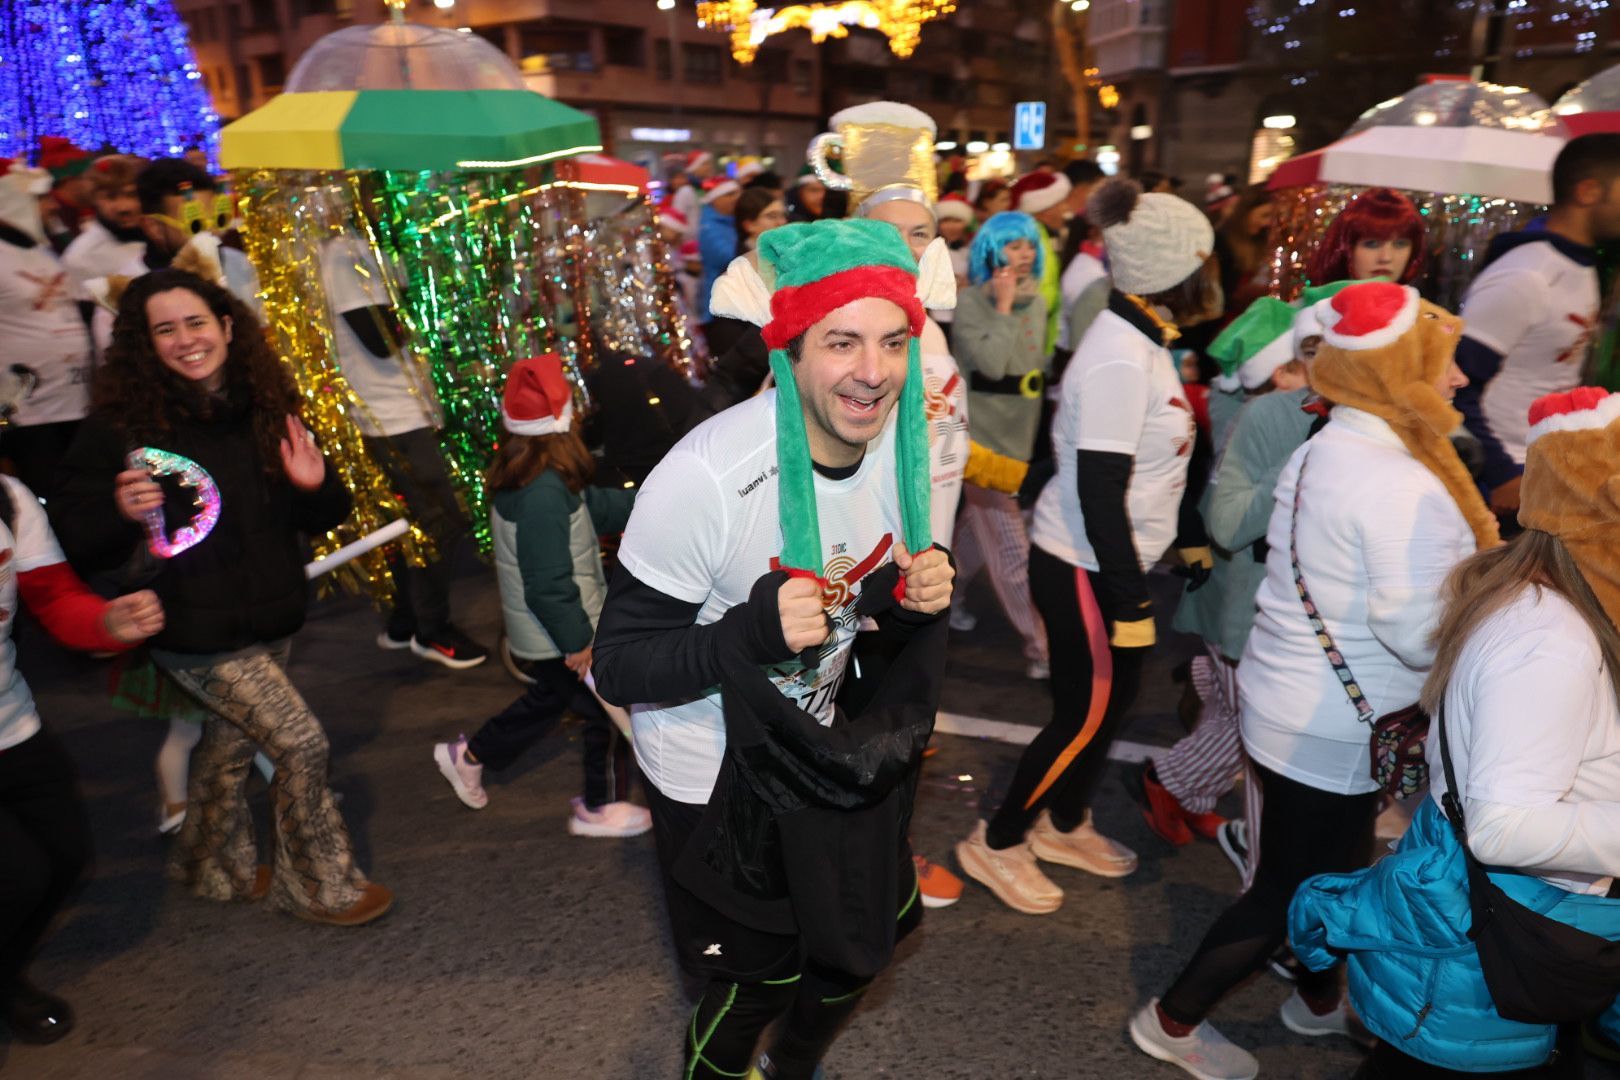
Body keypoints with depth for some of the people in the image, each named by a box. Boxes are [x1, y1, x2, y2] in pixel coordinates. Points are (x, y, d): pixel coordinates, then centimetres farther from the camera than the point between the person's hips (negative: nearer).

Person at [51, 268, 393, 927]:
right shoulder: (122, 424, -13)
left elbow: (316, 520, 9)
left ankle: (216, 868, 46)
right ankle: (320, 886, 15)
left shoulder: (266, 409, 2)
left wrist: (316, 486, -13)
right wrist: (123, 512, -31)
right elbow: (74, 534, -11)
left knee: (231, 745, 21)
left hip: (268, 619, 6)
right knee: (300, 741, -7)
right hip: (195, 629, -5)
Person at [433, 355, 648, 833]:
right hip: (557, 642, -9)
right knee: (611, 713, 10)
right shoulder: (544, 493, -31)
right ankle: (600, 808, 27)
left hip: (536, 637, 9)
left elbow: (594, 506, 9)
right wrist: (577, 641, -19)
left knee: (547, 700, 31)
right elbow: (548, 584, -29)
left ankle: (468, 755, 44)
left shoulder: (523, 475, 0)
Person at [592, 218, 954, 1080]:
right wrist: (754, 630, -40)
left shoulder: (898, 444, -10)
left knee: (860, 945, 24)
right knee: (752, 984, 14)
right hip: (713, 779, -6)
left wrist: (914, 594, -17)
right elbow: (619, 667, -23)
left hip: (814, 748, 6)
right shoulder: (705, 478, -31)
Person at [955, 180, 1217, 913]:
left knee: (1111, 701, 19)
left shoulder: (1142, 340, 6)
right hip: (1083, 568, -9)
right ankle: (996, 842, 21)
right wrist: (1129, 597, -21)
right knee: (1085, 713, 3)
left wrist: (1183, 537, 21)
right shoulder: (1120, 360, -25)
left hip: (1109, 561, 9)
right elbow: (1099, 493, -26)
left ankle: (1064, 825, 39)